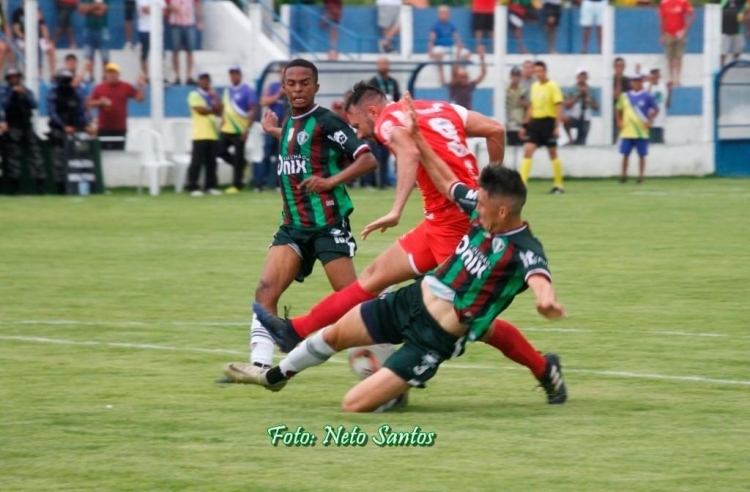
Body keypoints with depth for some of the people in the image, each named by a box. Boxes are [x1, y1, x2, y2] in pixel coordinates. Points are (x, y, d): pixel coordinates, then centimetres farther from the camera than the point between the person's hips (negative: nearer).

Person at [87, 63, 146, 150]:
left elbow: (140, 98, 0)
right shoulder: (99, 88, 5)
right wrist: (100, 102, -12)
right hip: (104, 128, 0)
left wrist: (141, 85, -15)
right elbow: (89, 104, 6)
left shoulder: (126, 87, 4)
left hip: (120, 129, 0)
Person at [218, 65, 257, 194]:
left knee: (238, 158, -3)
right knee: (220, 151, 4)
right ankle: (242, 164, 24)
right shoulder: (227, 91, 13)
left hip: (239, 131, -7)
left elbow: (253, 110, -12)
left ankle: (236, 185, 4)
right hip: (226, 130, 7)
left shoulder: (247, 91, -8)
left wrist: (247, 128, -18)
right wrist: (222, 124, 13)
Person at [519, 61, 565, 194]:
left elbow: (559, 107, -11)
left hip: (548, 122, -5)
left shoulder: (552, 86, -8)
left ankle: (559, 185, 14)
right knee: (528, 150, -8)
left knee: (553, 153, 4)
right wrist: (525, 125, 16)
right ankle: (522, 182, -12)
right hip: (535, 122, 5)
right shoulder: (534, 86, 12)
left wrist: (557, 126, -19)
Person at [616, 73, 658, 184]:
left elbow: (656, 109, 3)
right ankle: (624, 176, 10)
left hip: (641, 132, -2)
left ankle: (640, 176, 7)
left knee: (642, 155, 1)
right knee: (625, 154, 3)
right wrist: (619, 121, 3)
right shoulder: (624, 96, 6)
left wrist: (649, 120, -9)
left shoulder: (646, 96, -1)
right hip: (627, 132, 2)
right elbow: (618, 110, 17)